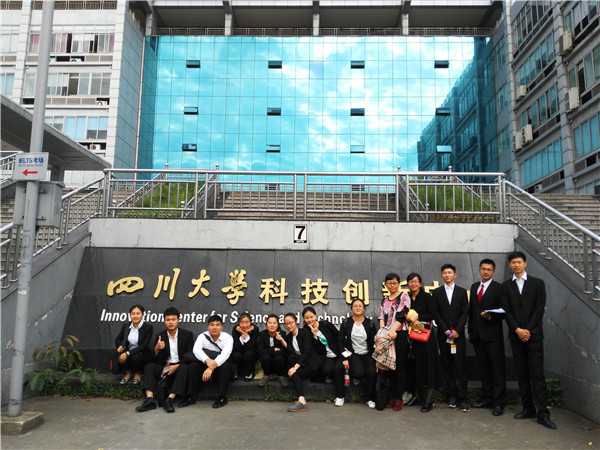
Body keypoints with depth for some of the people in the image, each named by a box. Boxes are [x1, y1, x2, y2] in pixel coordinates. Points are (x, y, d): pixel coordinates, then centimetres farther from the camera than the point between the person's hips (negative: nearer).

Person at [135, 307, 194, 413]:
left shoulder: (187, 335, 1)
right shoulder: (160, 336, 8)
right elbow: (155, 358, 4)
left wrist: (177, 366, -18)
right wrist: (157, 349, -18)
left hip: (179, 366, -3)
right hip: (164, 367, 3)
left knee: (184, 368, -34)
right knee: (149, 366, -22)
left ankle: (170, 400, -40)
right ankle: (150, 400, -33)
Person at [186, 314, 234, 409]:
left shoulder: (227, 338, -8)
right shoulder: (203, 336, -1)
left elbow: (225, 354, -25)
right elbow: (196, 349, -21)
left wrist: (211, 368, -41)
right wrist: (207, 360, -42)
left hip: (220, 370, -2)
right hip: (205, 366, 2)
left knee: (226, 365, -33)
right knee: (193, 365, -23)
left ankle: (222, 398, -23)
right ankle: (191, 397, -15)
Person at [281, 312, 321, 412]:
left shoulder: (305, 332, -7)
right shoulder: (288, 337, 11)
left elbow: (307, 352, -17)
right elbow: (292, 352, -5)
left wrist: (295, 367, -26)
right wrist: (282, 341, -16)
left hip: (312, 363, -5)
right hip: (300, 363, 5)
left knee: (294, 374, -29)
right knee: (291, 357, -26)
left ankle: (302, 402, -39)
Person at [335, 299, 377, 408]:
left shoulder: (370, 323, 4)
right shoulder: (346, 322, 2)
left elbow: (374, 342, 4)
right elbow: (340, 341, 0)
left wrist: (374, 357, -8)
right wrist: (345, 358, -10)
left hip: (368, 354, 2)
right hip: (353, 354, -1)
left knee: (373, 372, -27)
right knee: (359, 373, -28)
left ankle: (370, 398, -1)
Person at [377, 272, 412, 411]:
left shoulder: (404, 296, 1)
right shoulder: (384, 301, 17)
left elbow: (401, 315, -11)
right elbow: (381, 317, 8)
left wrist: (393, 330, -22)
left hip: (400, 335, -5)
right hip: (387, 337, 5)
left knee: (399, 366, -4)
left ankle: (399, 398, 4)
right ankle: (393, 397, 14)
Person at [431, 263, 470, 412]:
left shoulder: (462, 292, 9)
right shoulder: (437, 292, 9)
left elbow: (464, 312, 2)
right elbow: (436, 313, 2)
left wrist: (457, 330, -9)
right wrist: (446, 330, -7)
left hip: (458, 334, -1)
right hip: (443, 335, 1)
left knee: (460, 366, -4)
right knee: (447, 366, 4)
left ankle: (463, 398, -1)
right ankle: (452, 396, 12)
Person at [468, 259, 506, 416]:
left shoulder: (499, 288, -4)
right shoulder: (474, 287, 14)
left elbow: (503, 312, -6)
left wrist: (490, 316, -22)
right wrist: (470, 330, 15)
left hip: (493, 334, -6)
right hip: (477, 335, 6)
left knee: (497, 369, 0)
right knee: (483, 368, 13)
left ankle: (499, 402, 6)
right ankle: (486, 398, 22)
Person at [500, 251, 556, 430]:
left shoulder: (538, 283, 5)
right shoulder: (506, 286, 9)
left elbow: (539, 309, -2)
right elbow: (506, 310, 2)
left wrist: (528, 330, -9)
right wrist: (517, 330, -9)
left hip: (534, 334, -2)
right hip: (516, 335, 2)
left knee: (537, 373, -6)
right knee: (522, 374, 6)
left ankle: (543, 413, -4)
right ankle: (528, 408, 14)